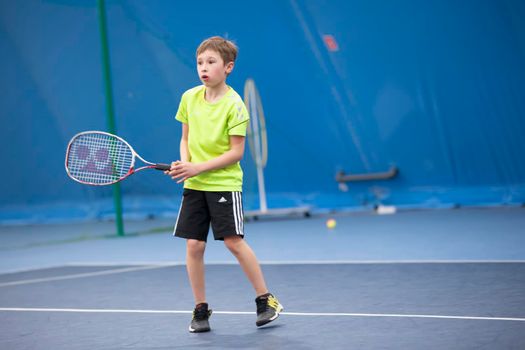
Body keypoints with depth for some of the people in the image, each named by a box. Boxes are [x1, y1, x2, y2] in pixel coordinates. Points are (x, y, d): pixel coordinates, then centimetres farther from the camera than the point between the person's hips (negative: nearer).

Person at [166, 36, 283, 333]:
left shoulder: (234, 105, -11)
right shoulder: (189, 98, 5)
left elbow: (236, 152, -12)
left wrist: (199, 167, -18)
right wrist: (184, 163, -5)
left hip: (224, 183, -5)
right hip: (194, 185, 5)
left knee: (234, 242, -9)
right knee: (194, 245, 1)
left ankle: (266, 300, 6)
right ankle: (201, 309, 12)